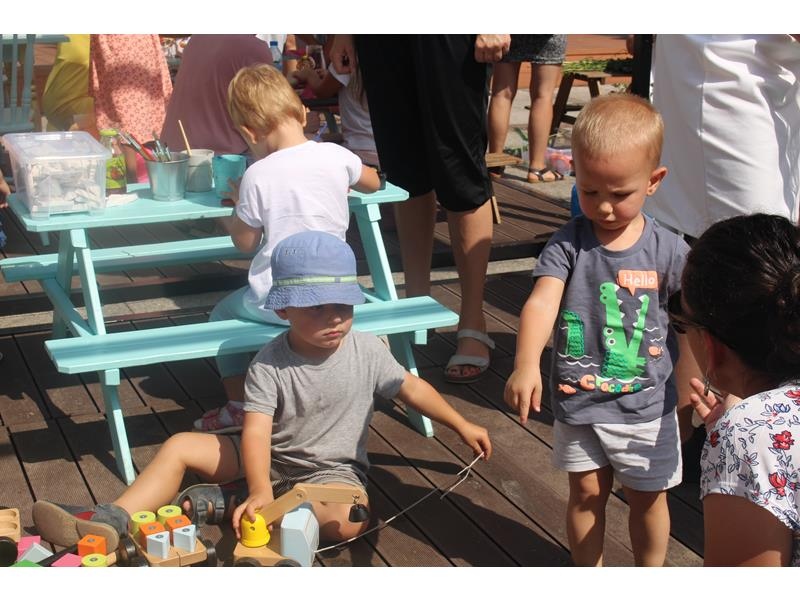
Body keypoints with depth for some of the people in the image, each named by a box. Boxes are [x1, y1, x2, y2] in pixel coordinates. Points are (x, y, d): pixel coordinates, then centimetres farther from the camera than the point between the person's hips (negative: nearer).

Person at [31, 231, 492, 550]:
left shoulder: (367, 350, -10)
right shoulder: (270, 365, -15)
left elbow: (412, 388, 5)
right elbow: (256, 432, -25)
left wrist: (461, 425, 7)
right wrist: (260, 489, -42)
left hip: (332, 469, -1)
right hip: (270, 460, 1)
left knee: (348, 520, -34)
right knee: (180, 447, -12)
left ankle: (225, 503, -24)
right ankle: (107, 525, -20)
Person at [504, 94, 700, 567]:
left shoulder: (670, 252, -10)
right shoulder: (569, 243, -10)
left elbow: (687, 333, -1)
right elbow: (542, 302, -25)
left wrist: (686, 405, 5)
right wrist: (527, 364, -42)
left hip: (646, 405, 0)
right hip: (577, 401, 1)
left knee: (648, 498, 14)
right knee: (586, 493, 15)